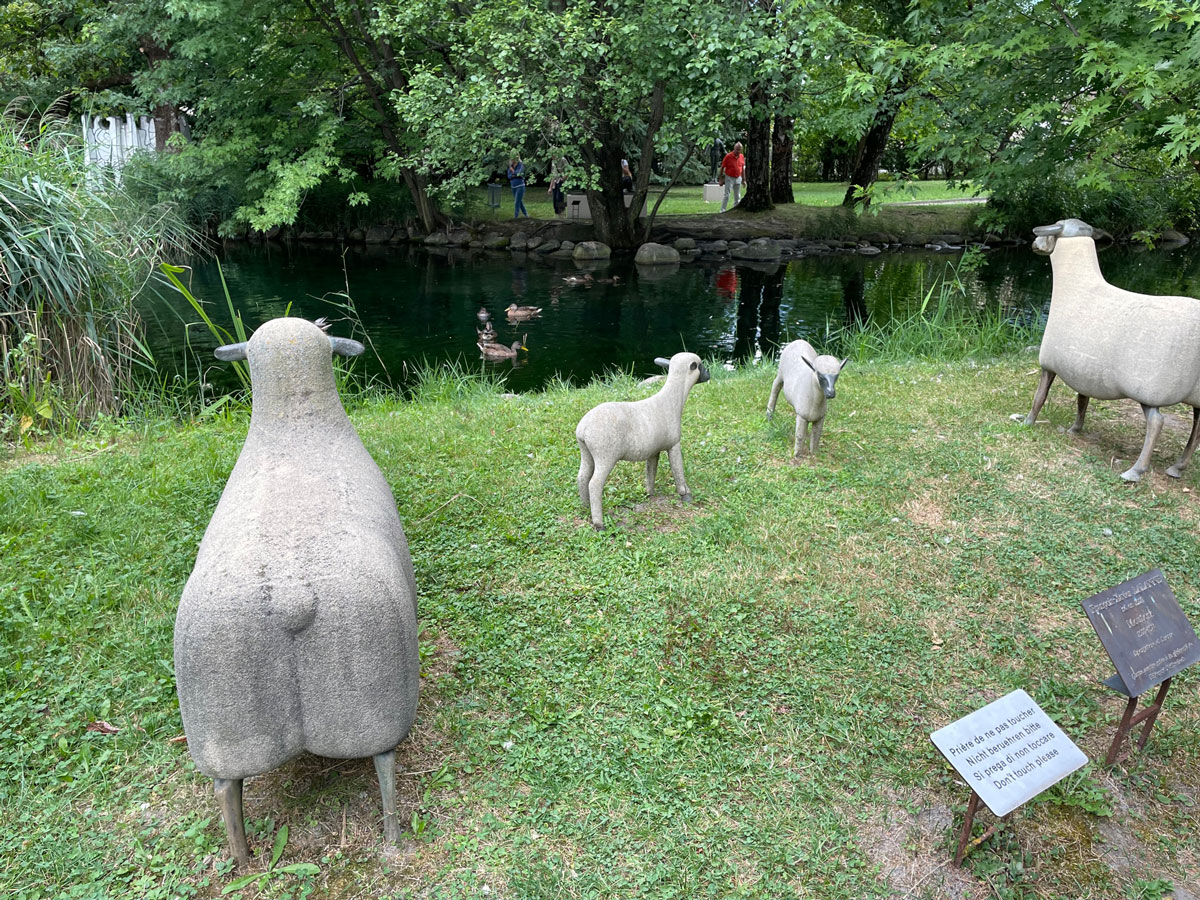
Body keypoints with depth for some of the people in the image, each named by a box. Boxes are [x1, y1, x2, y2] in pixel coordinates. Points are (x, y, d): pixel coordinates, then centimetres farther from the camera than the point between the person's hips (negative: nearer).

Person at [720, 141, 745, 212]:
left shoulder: (742, 156, 4)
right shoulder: (728, 156, -11)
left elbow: (742, 168, 13)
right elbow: (722, 168, -7)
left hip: (738, 178, 5)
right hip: (729, 178, -5)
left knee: (737, 196, 9)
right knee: (726, 195, -8)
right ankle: (722, 210, -3)